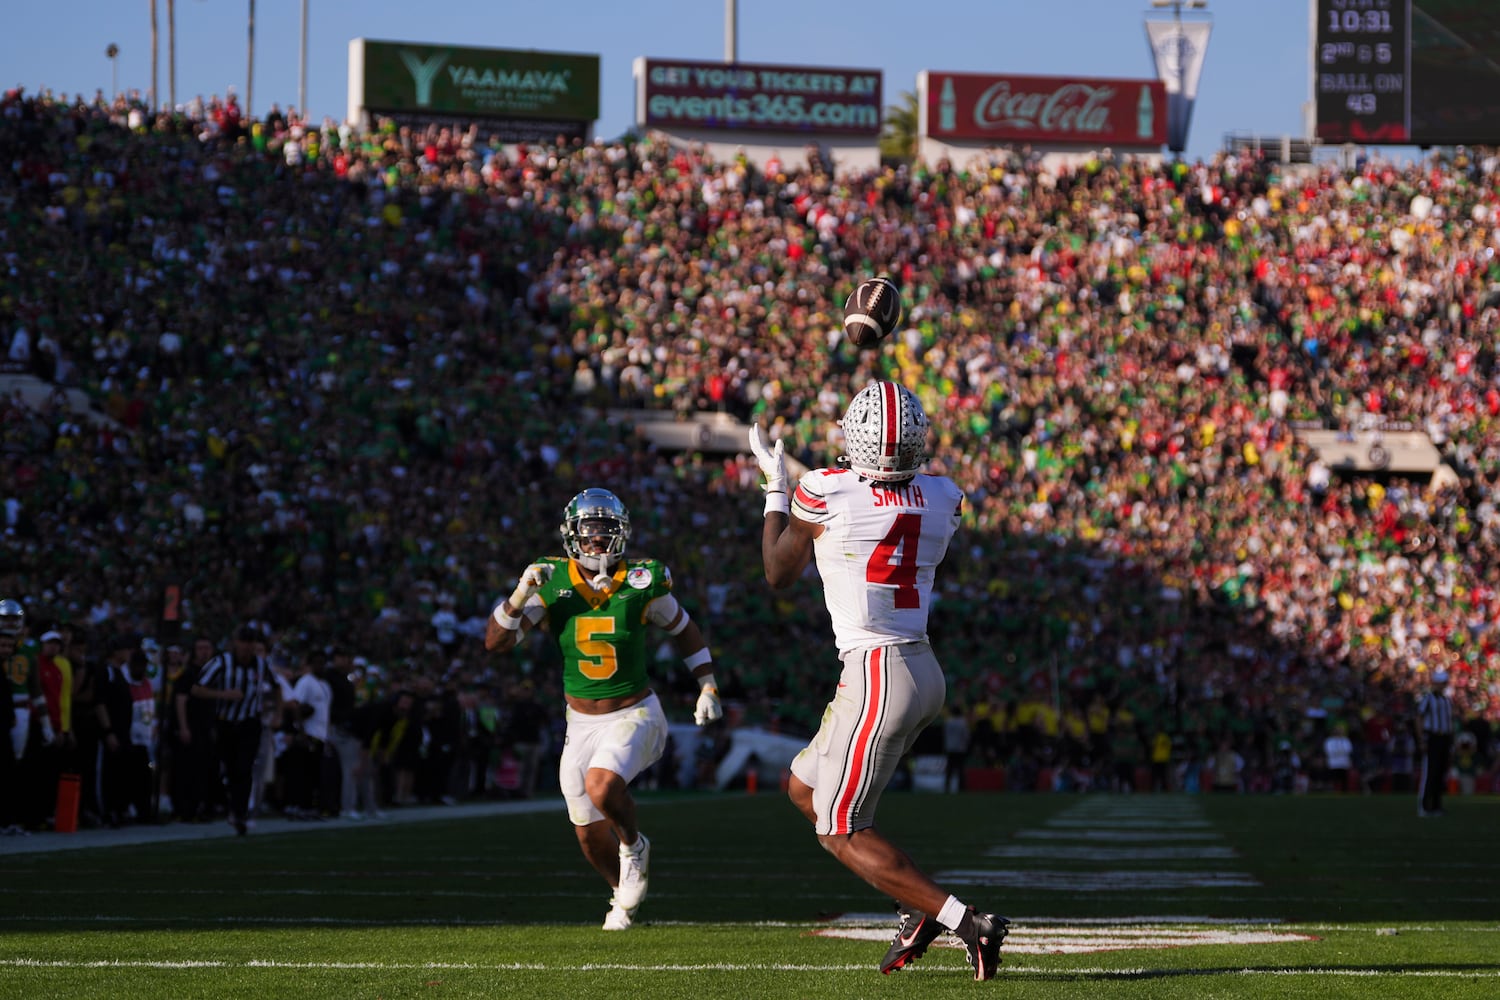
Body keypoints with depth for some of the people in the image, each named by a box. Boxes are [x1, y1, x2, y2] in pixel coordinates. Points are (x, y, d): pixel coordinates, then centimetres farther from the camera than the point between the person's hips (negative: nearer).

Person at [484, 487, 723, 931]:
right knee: (589, 833, 8)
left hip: (635, 715, -3)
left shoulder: (640, 583, -11)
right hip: (582, 723, 3)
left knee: (602, 785, -31)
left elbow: (685, 631, 7)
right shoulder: (552, 583, -8)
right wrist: (522, 593, -26)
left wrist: (707, 686, 3)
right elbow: (496, 642, -12)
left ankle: (634, 845, 2)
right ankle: (625, 894, 39)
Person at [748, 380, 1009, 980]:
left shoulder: (826, 493, -13)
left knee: (841, 831, 1)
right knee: (804, 788, 22)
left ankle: (968, 923, -11)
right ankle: (919, 905, 13)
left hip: (875, 677, -7)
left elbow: (779, 574, 5)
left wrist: (775, 489, 18)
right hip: (924, 670, 7)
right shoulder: (941, 500, 2)